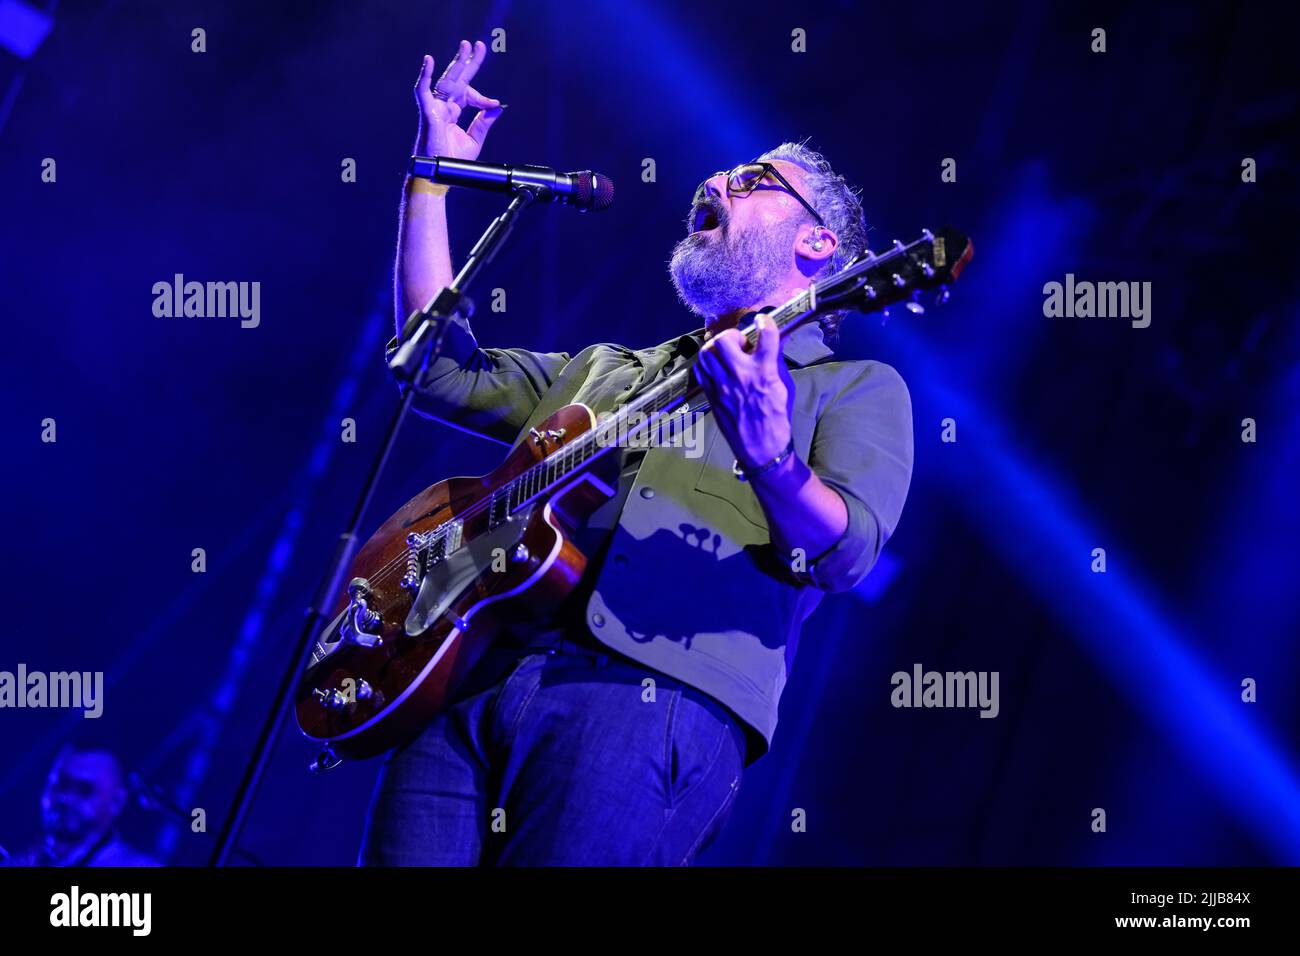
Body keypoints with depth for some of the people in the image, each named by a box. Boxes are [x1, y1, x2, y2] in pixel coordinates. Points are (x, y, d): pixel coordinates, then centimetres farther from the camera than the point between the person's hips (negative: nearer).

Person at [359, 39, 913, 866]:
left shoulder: (857, 390, 14)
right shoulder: (610, 372, 32)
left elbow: (848, 551, -3)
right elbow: (444, 367, 29)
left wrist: (770, 460, -24)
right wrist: (434, 176, 30)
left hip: (659, 694, -5)